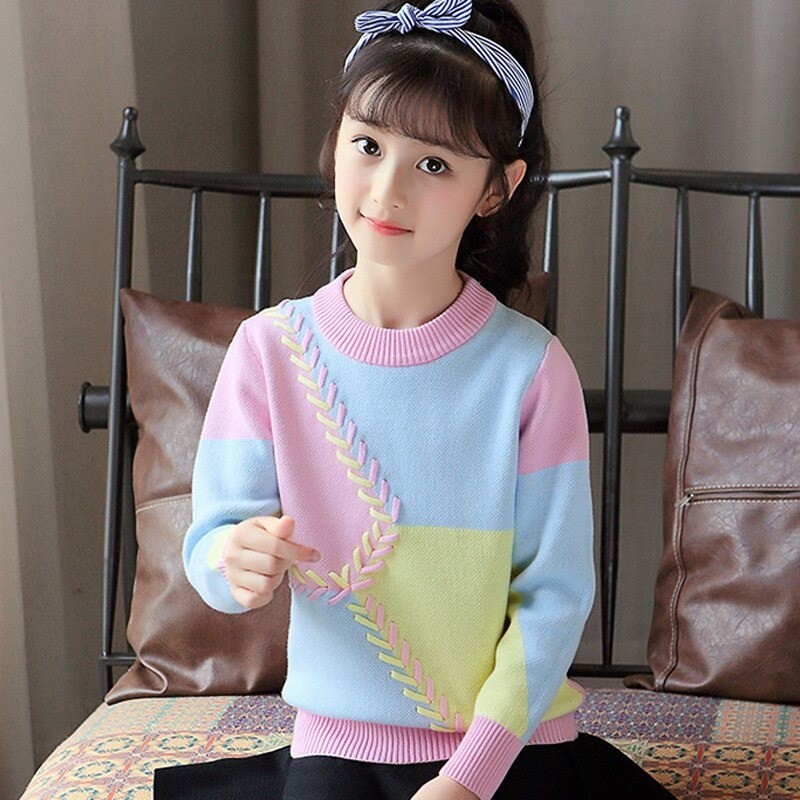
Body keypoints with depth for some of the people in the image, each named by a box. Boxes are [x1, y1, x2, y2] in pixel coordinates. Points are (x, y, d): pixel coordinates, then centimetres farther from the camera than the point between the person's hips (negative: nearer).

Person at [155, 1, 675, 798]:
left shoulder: (530, 367, -12)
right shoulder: (270, 350, -7)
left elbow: (556, 589, -10)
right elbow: (211, 539, -7)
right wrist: (237, 559, -30)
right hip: (338, 734, 1)